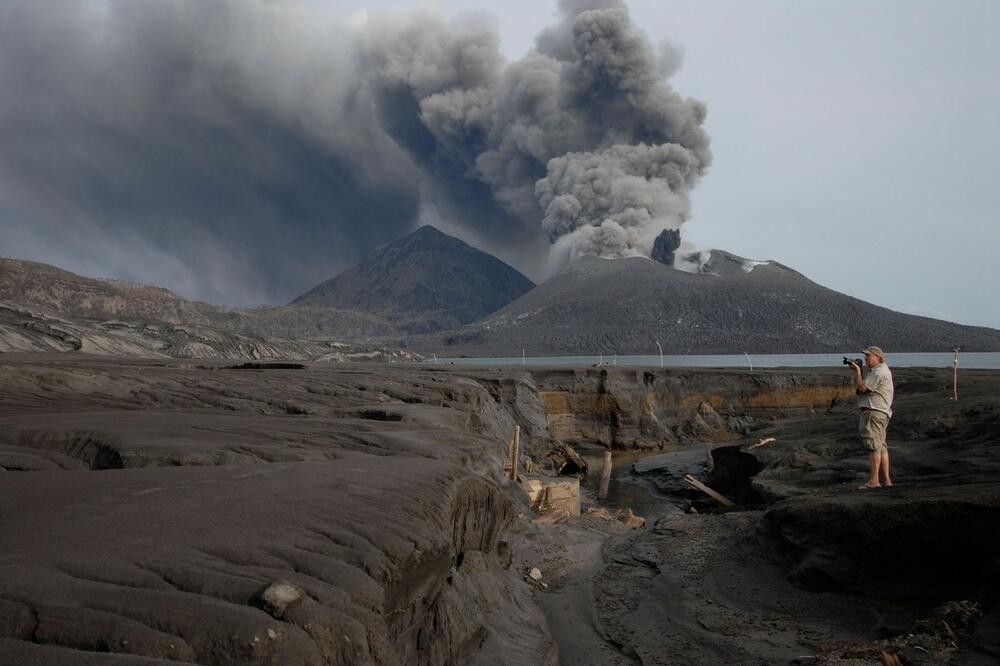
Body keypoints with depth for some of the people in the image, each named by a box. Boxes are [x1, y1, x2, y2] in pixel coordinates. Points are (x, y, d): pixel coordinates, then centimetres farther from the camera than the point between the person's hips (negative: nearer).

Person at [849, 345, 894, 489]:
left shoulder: (878, 372, -12)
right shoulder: (878, 370, 22)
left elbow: (862, 388, -16)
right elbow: (861, 387, 21)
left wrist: (857, 371, -8)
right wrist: (857, 372, 10)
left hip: (874, 412, -11)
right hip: (880, 413, 11)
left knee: (873, 445, -13)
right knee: (881, 446, 12)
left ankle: (874, 480, -15)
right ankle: (886, 479, 16)